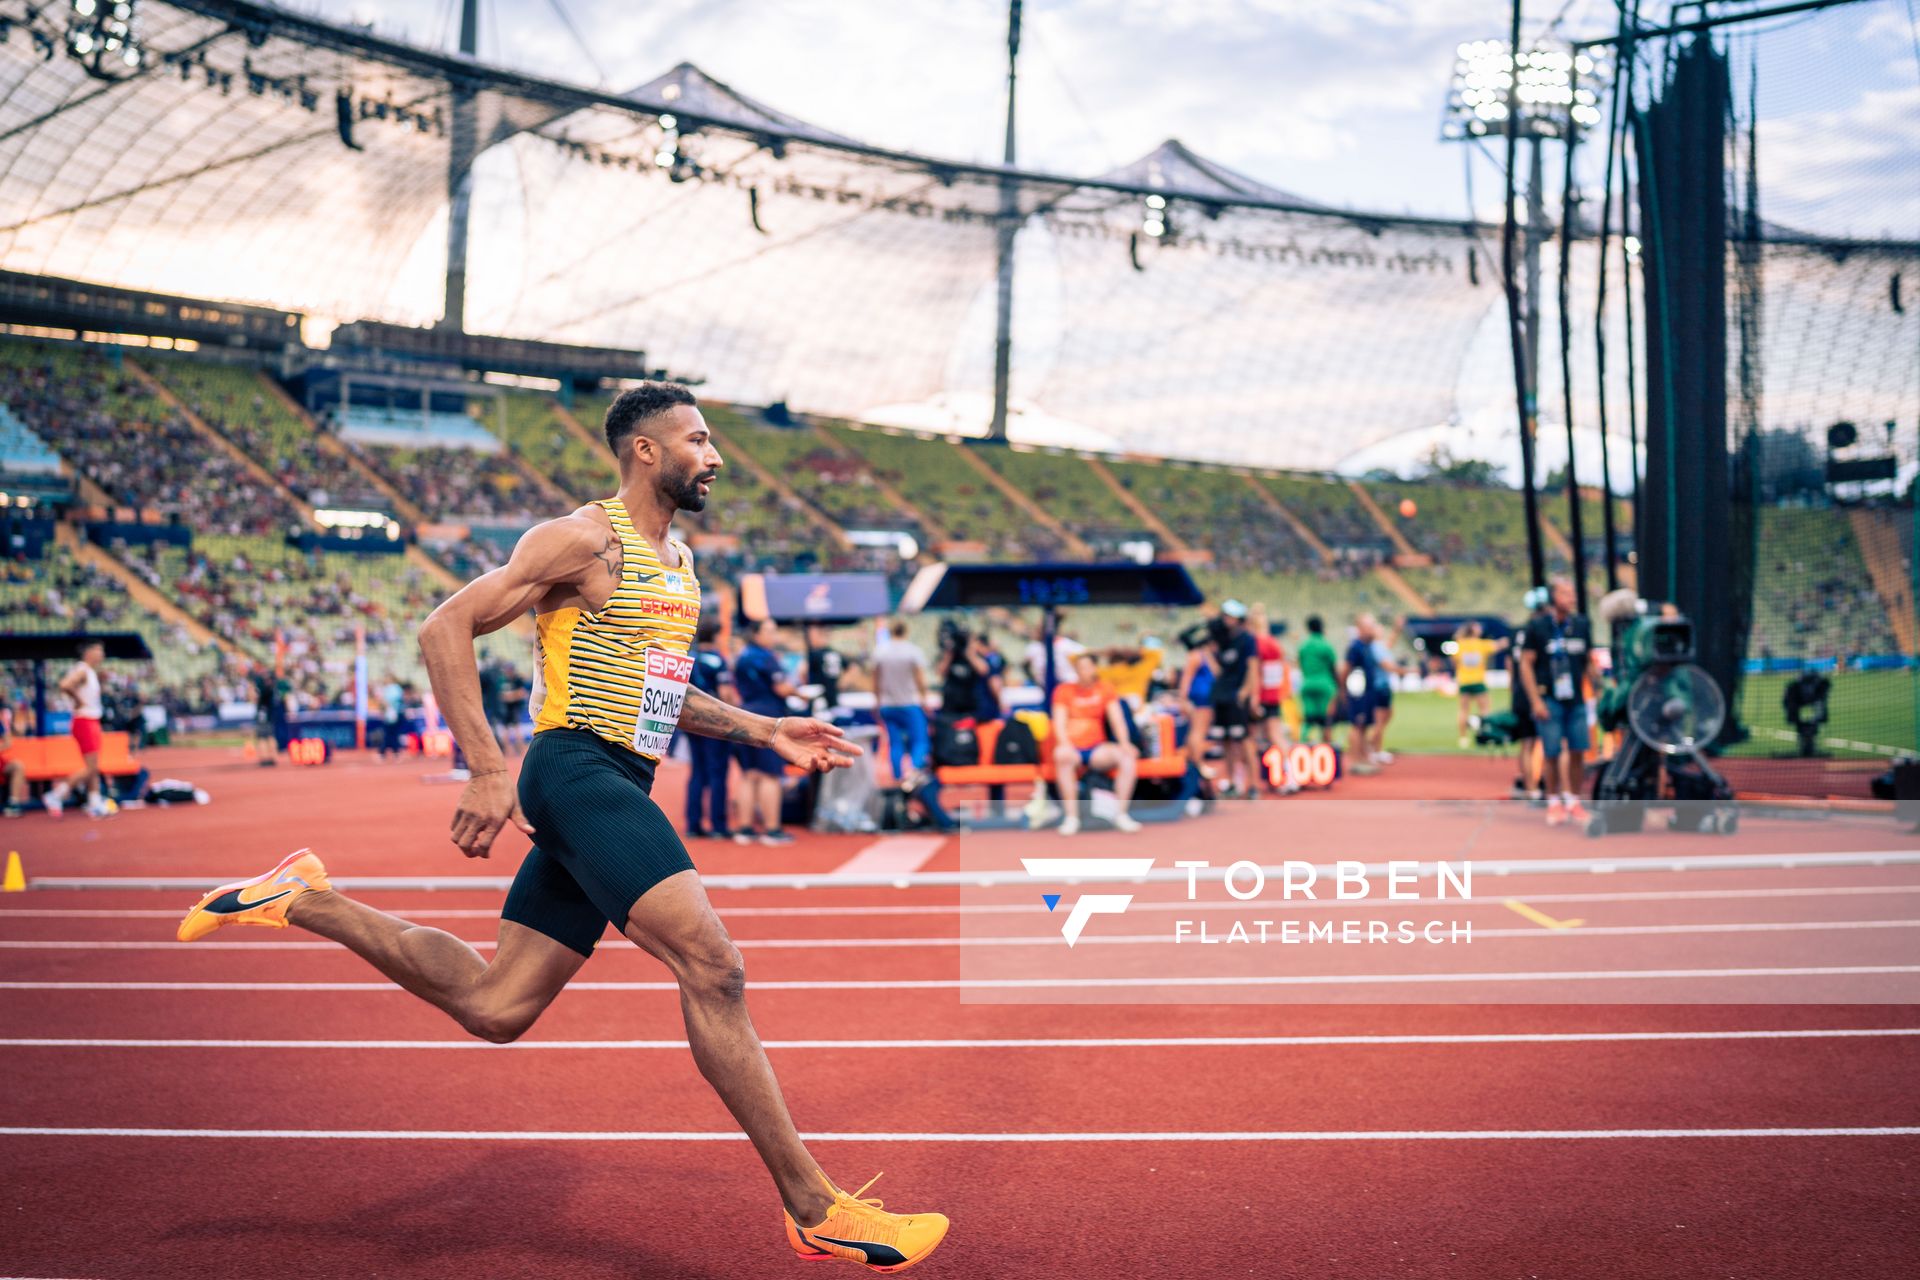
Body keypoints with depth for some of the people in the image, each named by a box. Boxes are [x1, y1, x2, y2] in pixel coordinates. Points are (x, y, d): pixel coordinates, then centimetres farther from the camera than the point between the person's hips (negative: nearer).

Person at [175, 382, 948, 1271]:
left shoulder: (677, 559, 19)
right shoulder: (586, 539, -8)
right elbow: (445, 628, -11)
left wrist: (763, 731, 18)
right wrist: (487, 771, -20)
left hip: (617, 791, 9)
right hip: (578, 772, -9)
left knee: (494, 1007, 9)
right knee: (713, 966, -17)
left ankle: (303, 900, 23)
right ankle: (815, 1211, -14)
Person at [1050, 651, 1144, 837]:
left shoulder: (1105, 689, 11)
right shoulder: (1063, 691, 6)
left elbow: (1117, 720, 2)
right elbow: (1059, 723, -5)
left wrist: (1124, 743, -17)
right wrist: (1065, 744, -25)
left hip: (1096, 749, 2)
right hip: (1072, 748, -2)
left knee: (1128, 756, -27)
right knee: (1061, 755, -38)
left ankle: (1121, 815, -22)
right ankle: (1071, 817, -35)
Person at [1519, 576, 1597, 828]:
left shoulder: (1582, 624, 9)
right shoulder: (1537, 625, -4)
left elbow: (1589, 662, 17)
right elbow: (1526, 664, -4)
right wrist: (1535, 701, -10)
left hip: (1576, 700, 4)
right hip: (1549, 700, -4)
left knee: (1578, 752, 1)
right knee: (1552, 754, -2)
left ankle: (1573, 800, 14)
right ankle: (1554, 802, 12)